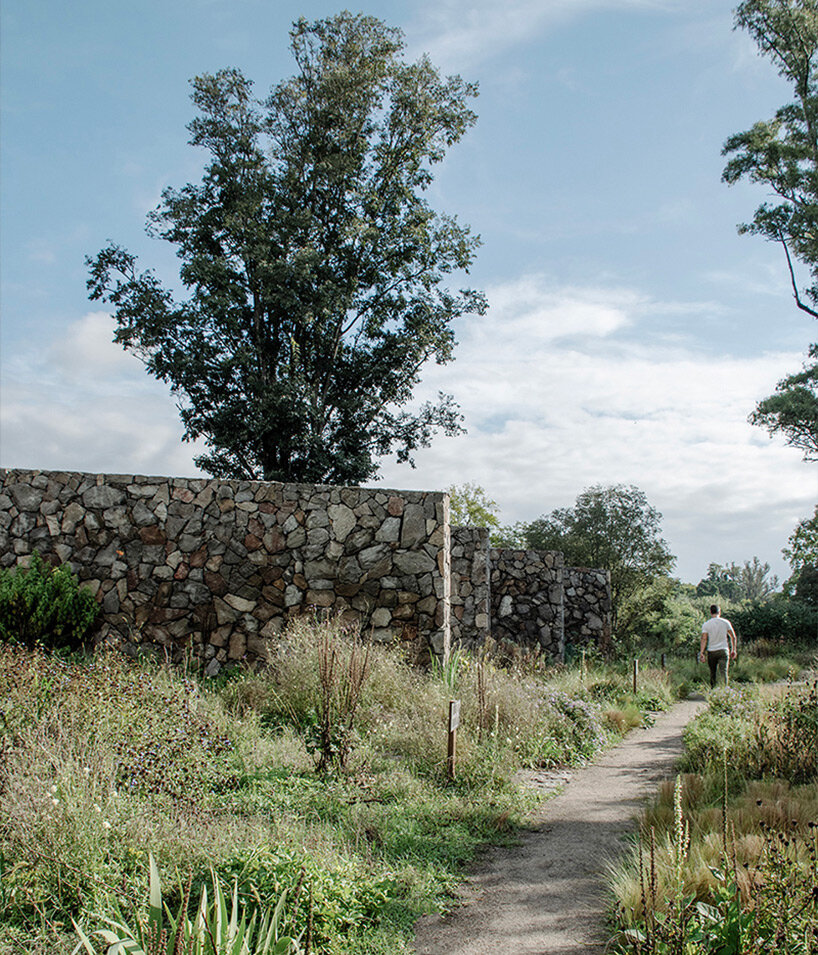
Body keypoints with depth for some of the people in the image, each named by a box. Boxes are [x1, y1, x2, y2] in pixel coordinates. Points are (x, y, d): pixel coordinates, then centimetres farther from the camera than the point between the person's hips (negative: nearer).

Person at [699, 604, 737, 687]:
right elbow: (733, 637, 6)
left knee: (713, 673, 11)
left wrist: (701, 652, -9)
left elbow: (704, 639, -8)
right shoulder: (725, 622, 3)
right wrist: (733, 650, 14)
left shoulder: (706, 624, -1)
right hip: (723, 650, 0)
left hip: (711, 652, 1)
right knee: (724, 672, -4)